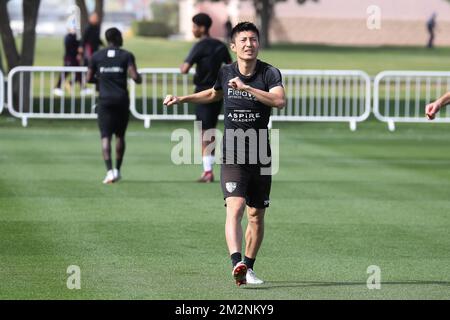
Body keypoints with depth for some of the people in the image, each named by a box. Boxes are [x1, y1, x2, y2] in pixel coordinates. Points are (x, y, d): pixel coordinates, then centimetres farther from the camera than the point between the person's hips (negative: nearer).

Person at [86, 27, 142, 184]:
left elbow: (89, 78, 7)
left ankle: (109, 170, -21)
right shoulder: (127, 56, -2)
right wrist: (139, 78, 11)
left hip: (105, 100, 0)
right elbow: (134, 76, -11)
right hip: (122, 100, 0)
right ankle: (117, 170, 20)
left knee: (106, 136, -4)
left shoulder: (97, 56, 3)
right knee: (120, 135, 16)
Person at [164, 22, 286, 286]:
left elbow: (280, 101, -26)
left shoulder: (270, 73, -6)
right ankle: (237, 263, -36)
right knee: (235, 207, -21)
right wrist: (181, 99, 26)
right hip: (232, 157, 0)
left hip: (261, 156, 0)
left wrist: (246, 87, -31)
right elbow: (214, 94, 28)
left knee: (257, 216, 8)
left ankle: (248, 268, 26)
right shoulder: (226, 73, 4)